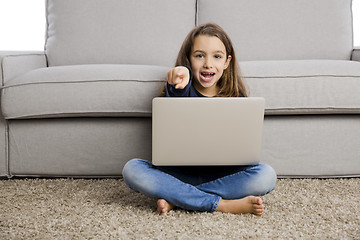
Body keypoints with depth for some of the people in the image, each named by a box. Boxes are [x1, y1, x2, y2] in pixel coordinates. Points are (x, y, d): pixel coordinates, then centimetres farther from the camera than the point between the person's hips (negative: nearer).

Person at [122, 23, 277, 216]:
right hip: (180, 173, -1)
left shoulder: (235, 98, 3)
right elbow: (178, 93, -30)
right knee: (132, 169, -26)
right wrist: (182, 74, -52)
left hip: (221, 175, 1)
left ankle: (174, 198, -22)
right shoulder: (183, 89, -3)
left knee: (266, 176, -25)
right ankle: (223, 205, -29)